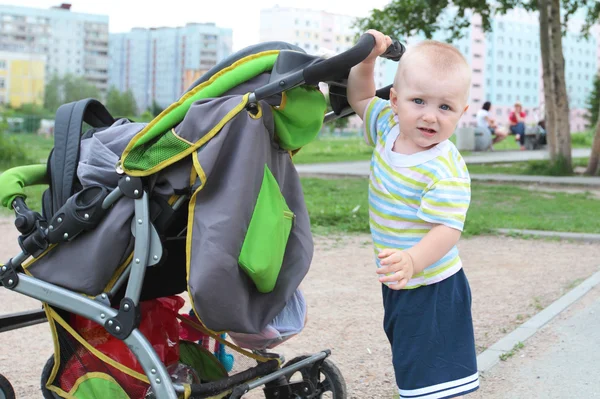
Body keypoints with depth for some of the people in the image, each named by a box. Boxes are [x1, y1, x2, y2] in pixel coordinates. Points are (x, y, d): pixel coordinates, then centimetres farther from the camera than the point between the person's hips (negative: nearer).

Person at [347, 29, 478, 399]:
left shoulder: (447, 172, -26)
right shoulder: (388, 127, -2)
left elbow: (447, 229, -31)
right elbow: (360, 97, 14)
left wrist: (413, 260, -49)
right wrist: (367, 57, -3)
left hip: (431, 290, -8)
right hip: (399, 285, 8)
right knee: (411, 369, 24)